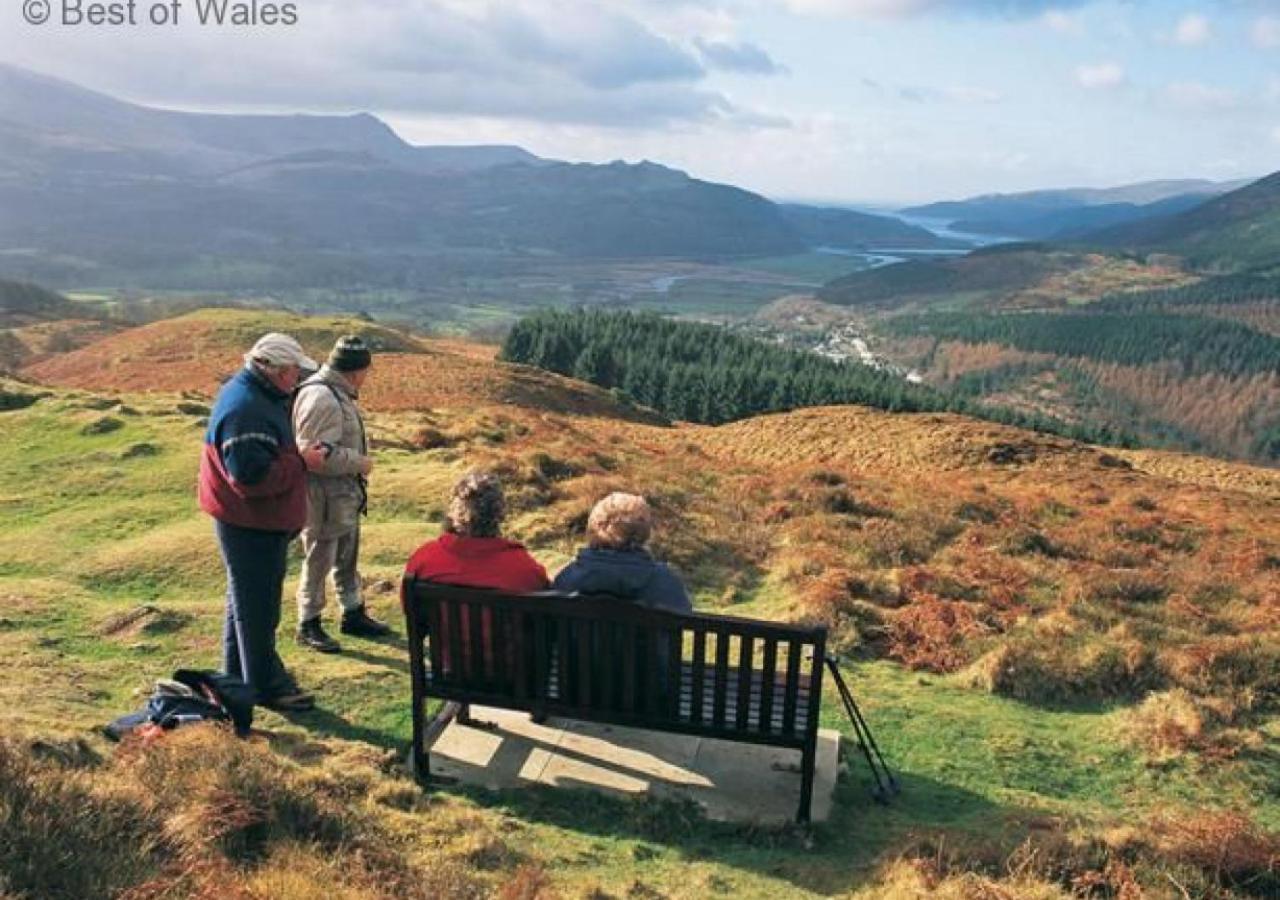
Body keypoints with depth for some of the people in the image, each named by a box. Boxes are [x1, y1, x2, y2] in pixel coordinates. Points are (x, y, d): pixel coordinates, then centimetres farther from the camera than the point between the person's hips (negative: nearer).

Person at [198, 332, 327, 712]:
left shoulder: (258, 396, 8)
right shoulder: (245, 410, -26)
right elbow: (251, 475, -31)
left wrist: (300, 456, 5)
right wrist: (302, 463, -23)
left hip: (261, 521, 11)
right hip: (250, 524, -11)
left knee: (247, 598, 22)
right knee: (257, 605, 2)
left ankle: (239, 674, 37)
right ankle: (265, 684, 16)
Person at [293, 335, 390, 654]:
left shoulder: (338, 394, 9)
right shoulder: (321, 399, -23)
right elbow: (320, 454, -28)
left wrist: (358, 462, 7)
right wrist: (361, 463, -18)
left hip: (345, 494, 10)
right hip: (324, 496, -10)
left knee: (347, 559, 20)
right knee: (319, 561, 4)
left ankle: (353, 615, 34)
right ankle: (308, 625, 19)